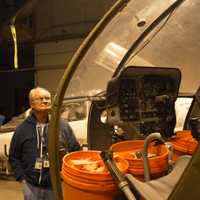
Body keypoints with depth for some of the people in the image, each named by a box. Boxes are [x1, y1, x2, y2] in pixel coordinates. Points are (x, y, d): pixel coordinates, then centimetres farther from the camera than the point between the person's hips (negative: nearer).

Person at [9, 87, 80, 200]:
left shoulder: (63, 126, -1)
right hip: (31, 186, 0)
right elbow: (14, 157, 8)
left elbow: (76, 151, 4)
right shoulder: (22, 129, 0)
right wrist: (21, 177, 0)